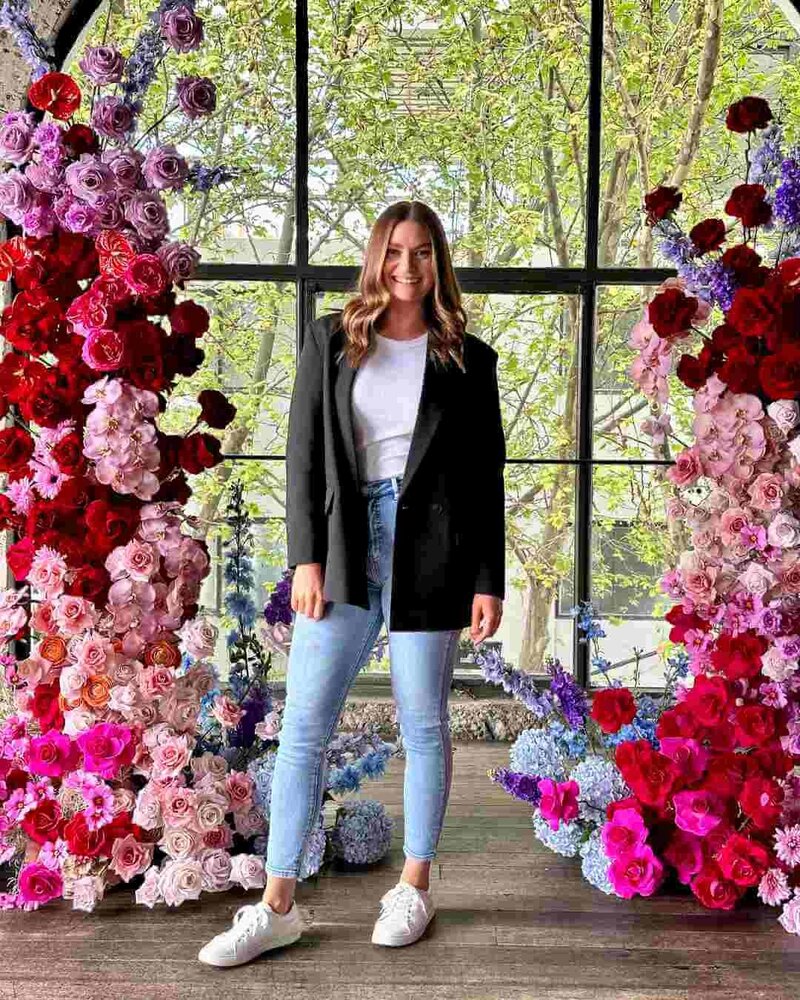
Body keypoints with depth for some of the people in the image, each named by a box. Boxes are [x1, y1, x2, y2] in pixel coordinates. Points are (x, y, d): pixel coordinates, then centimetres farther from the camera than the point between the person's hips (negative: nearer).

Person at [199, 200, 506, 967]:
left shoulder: (467, 360, 5)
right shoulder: (329, 341, 8)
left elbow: (486, 478, 4)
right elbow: (305, 454, 4)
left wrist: (488, 581, -1)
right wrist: (307, 559, -4)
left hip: (428, 555, -1)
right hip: (345, 550, 1)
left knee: (422, 723, 8)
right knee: (303, 724, 0)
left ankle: (415, 887, 25)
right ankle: (277, 906, 11)